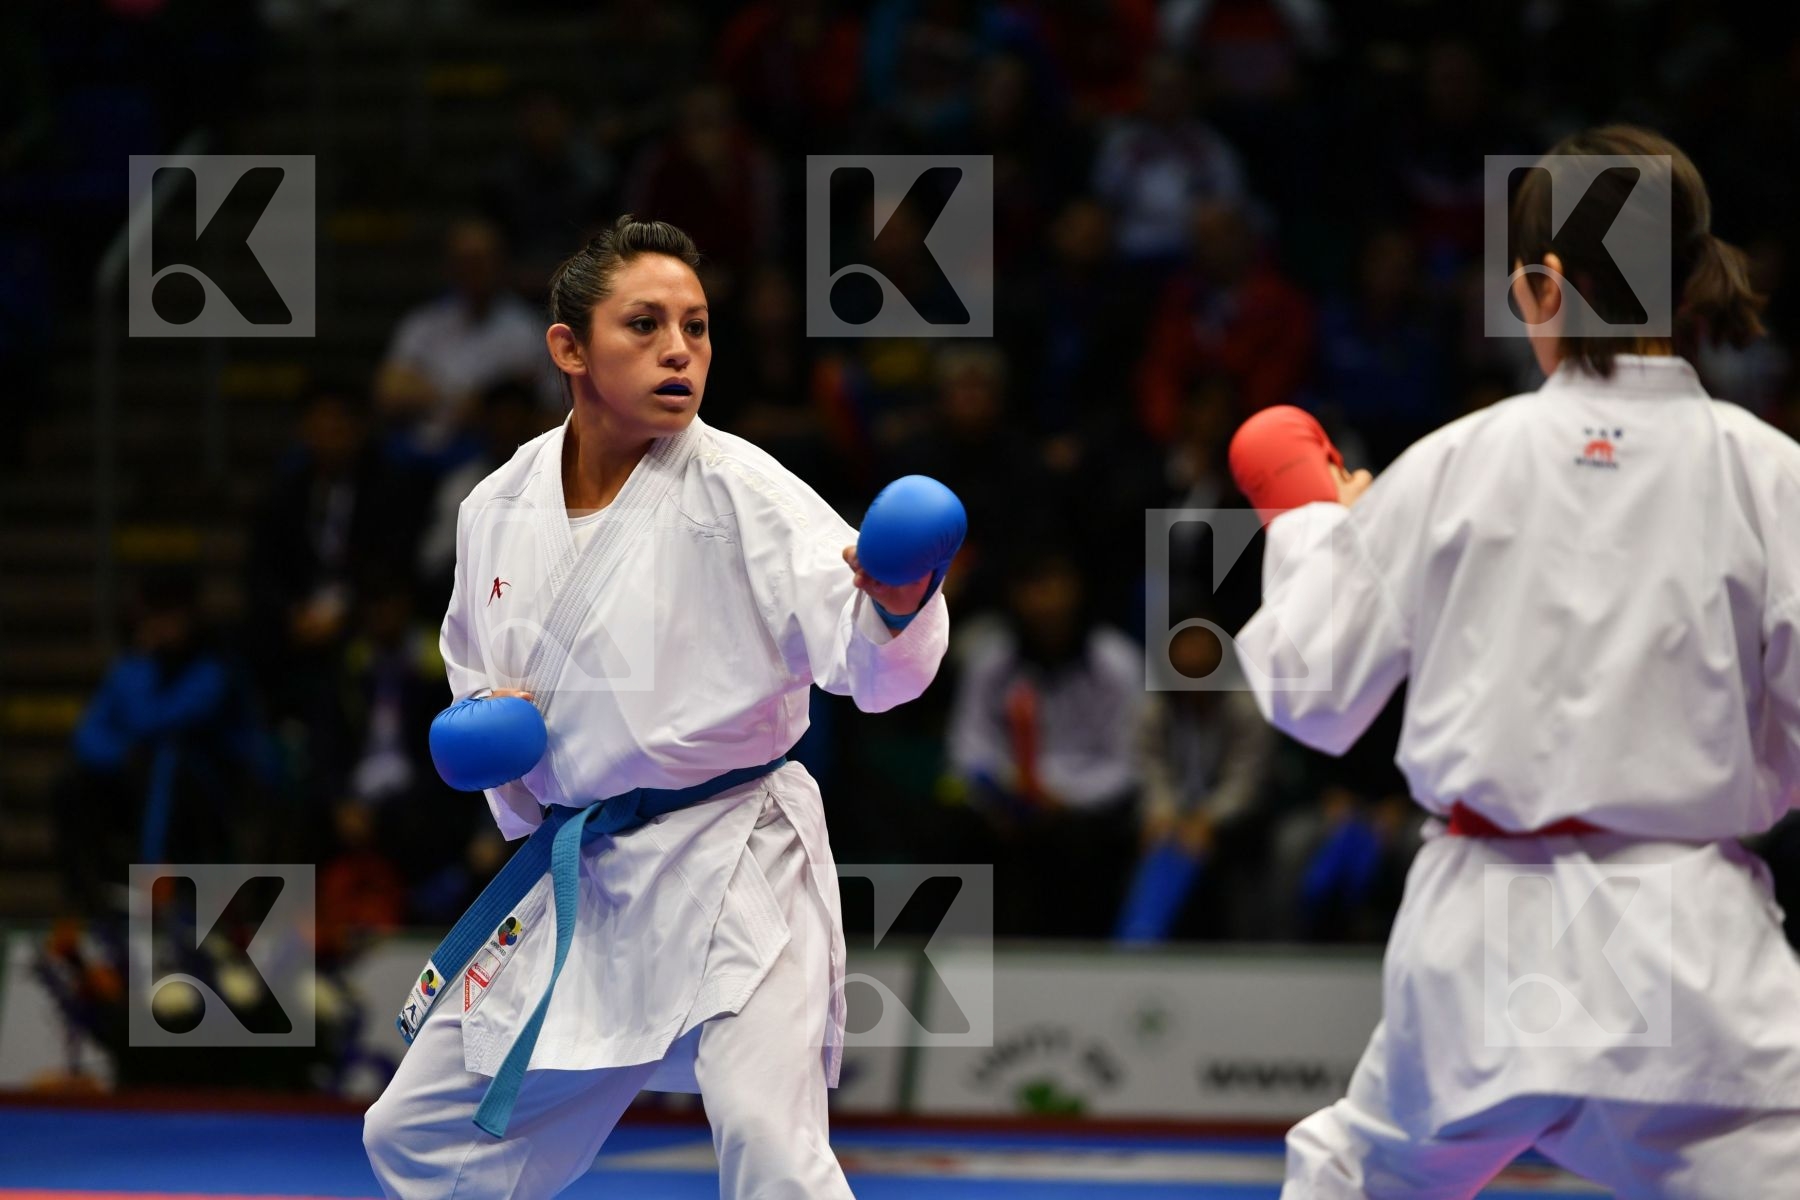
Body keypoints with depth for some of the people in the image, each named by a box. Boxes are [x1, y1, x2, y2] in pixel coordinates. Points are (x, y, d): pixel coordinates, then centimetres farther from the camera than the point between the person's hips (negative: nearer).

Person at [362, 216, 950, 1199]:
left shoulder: (740, 491, -13)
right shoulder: (501, 508, 3)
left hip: (727, 865, -6)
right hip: (570, 881, 6)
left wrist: (897, 612, -48)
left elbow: (862, 658, -25)